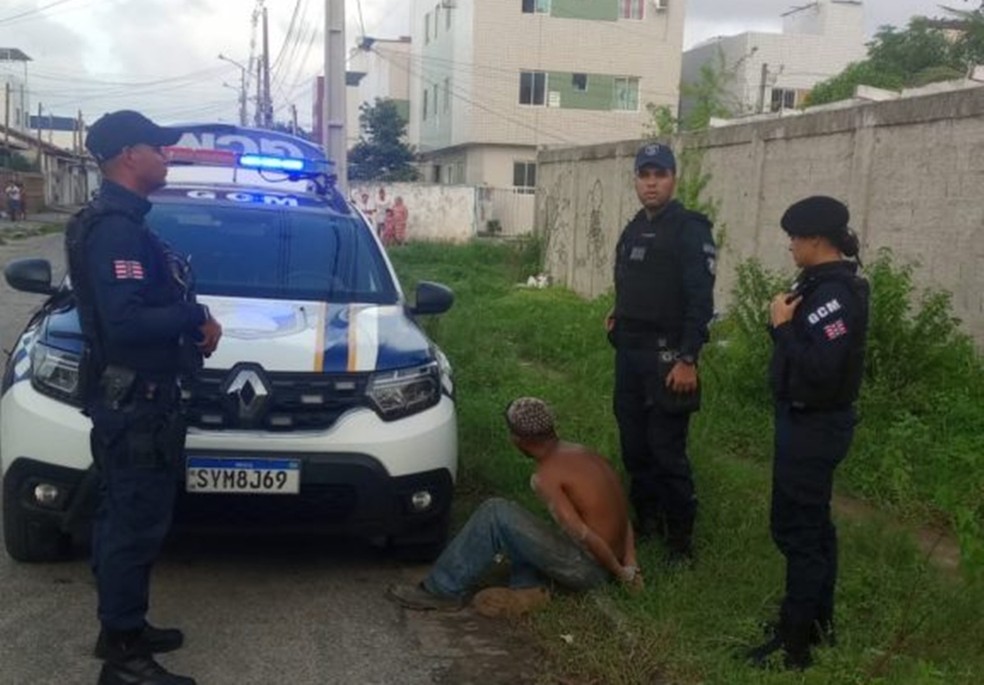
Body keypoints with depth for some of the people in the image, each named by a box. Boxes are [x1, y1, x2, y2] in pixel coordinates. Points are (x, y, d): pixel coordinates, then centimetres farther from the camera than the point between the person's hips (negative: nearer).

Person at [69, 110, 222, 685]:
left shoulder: (125, 223, 14)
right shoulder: (115, 229, -20)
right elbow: (125, 321, -29)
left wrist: (189, 320, 1)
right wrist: (196, 318, -16)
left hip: (139, 397, 11)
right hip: (132, 403, -11)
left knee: (126, 521, 18)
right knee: (135, 525, -3)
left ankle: (123, 630, 32)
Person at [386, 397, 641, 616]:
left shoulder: (546, 477, -17)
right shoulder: (581, 453, 11)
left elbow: (583, 535, -23)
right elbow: (620, 512, 12)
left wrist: (619, 572, -10)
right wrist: (630, 562, 5)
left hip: (586, 567, -9)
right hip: (594, 565, 9)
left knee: (495, 514, -13)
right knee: (514, 523, 23)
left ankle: (443, 589, -5)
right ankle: (528, 588, 1)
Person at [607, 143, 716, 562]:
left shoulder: (690, 229, -11)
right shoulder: (633, 229, 14)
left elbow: (701, 300, -18)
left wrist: (687, 359, -22)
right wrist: (619, 318, 9)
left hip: (665, 355, -8)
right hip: (629, 352, 8)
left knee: (667, 450, -6)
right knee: (634, 444, 12)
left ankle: (680, 535, 7)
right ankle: (646, 520, 26)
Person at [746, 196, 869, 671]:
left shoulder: (834, 294, -22)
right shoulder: (828, 285, 9)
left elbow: (818, 369, -30)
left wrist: (781, 326, -21)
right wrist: (788, 323, -1)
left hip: (812, 426, -10)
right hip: (814, 420, 10)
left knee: (796, 528, -3)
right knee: (814, 523, 18)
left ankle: (794, 643, 7)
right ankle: (819, 621, 32)